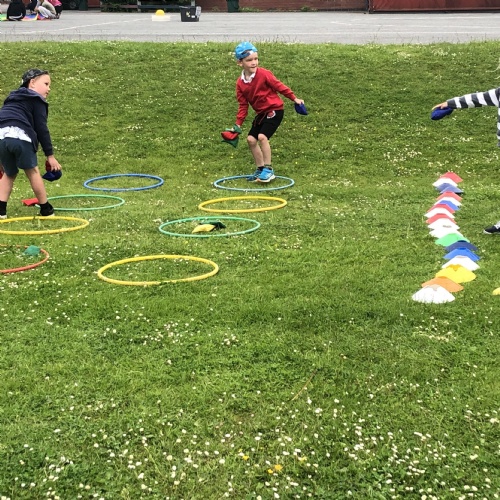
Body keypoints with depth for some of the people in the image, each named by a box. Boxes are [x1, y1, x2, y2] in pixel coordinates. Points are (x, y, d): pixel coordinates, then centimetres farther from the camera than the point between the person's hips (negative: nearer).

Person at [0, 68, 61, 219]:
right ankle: (45, 209, 19)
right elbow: (41, 129, 5)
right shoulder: (37, 100, 14)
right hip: (20, 136, -6)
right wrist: (50, 155, 5)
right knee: (32, 171, 10)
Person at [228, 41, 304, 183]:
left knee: (262, 136, -21)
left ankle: (268, 169, -11)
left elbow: (279, 86, -9)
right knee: (251, 139, 2)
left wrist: (294, 99, -7)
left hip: (275, 110, -6)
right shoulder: (240, 83, -2)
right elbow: (243, 105, 3)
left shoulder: (264, 74, -17)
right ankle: (260, 168, 17)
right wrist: (238, 124, -1)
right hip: (261, 113, 6)